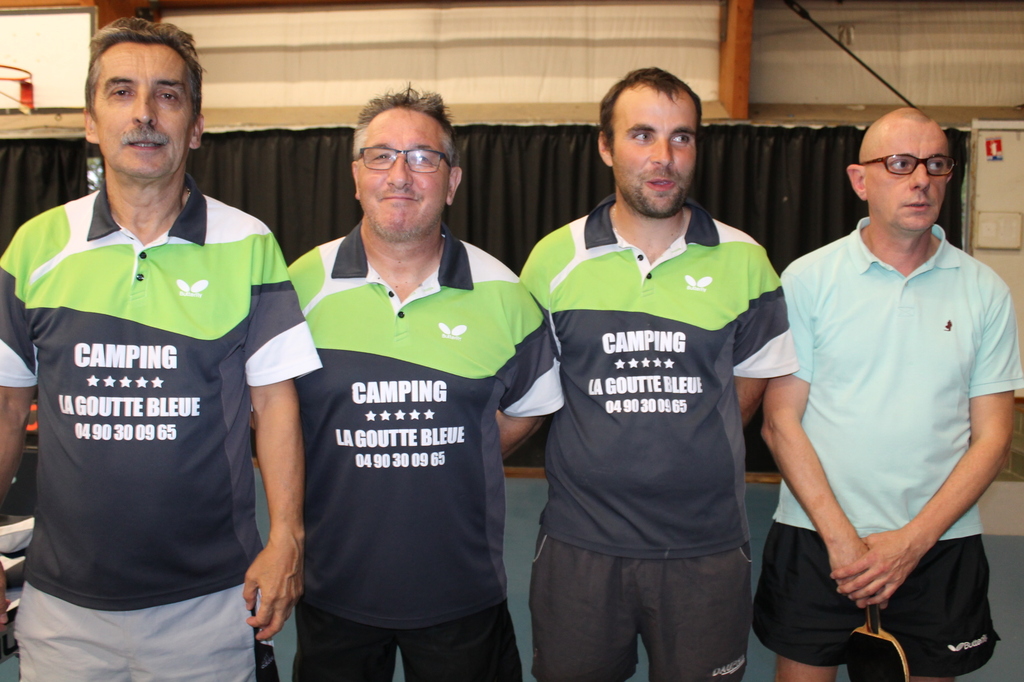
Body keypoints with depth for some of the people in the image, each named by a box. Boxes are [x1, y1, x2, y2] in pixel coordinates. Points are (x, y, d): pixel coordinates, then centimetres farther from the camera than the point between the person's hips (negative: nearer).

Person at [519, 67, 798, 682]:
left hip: (705, 545, 0)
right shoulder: (555, 259, -1)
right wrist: (607, 452, 5)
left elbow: (749, 385, 10)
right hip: (580, 542, 0)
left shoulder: (743, 262, -1)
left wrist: (691, 456, 5)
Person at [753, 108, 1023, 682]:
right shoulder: (807, 279, -4)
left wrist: (913, 540, -10)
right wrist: (841, 536, -11)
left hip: (941, 543, 2)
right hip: (815, 538, -1)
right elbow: (781, 422, -5)